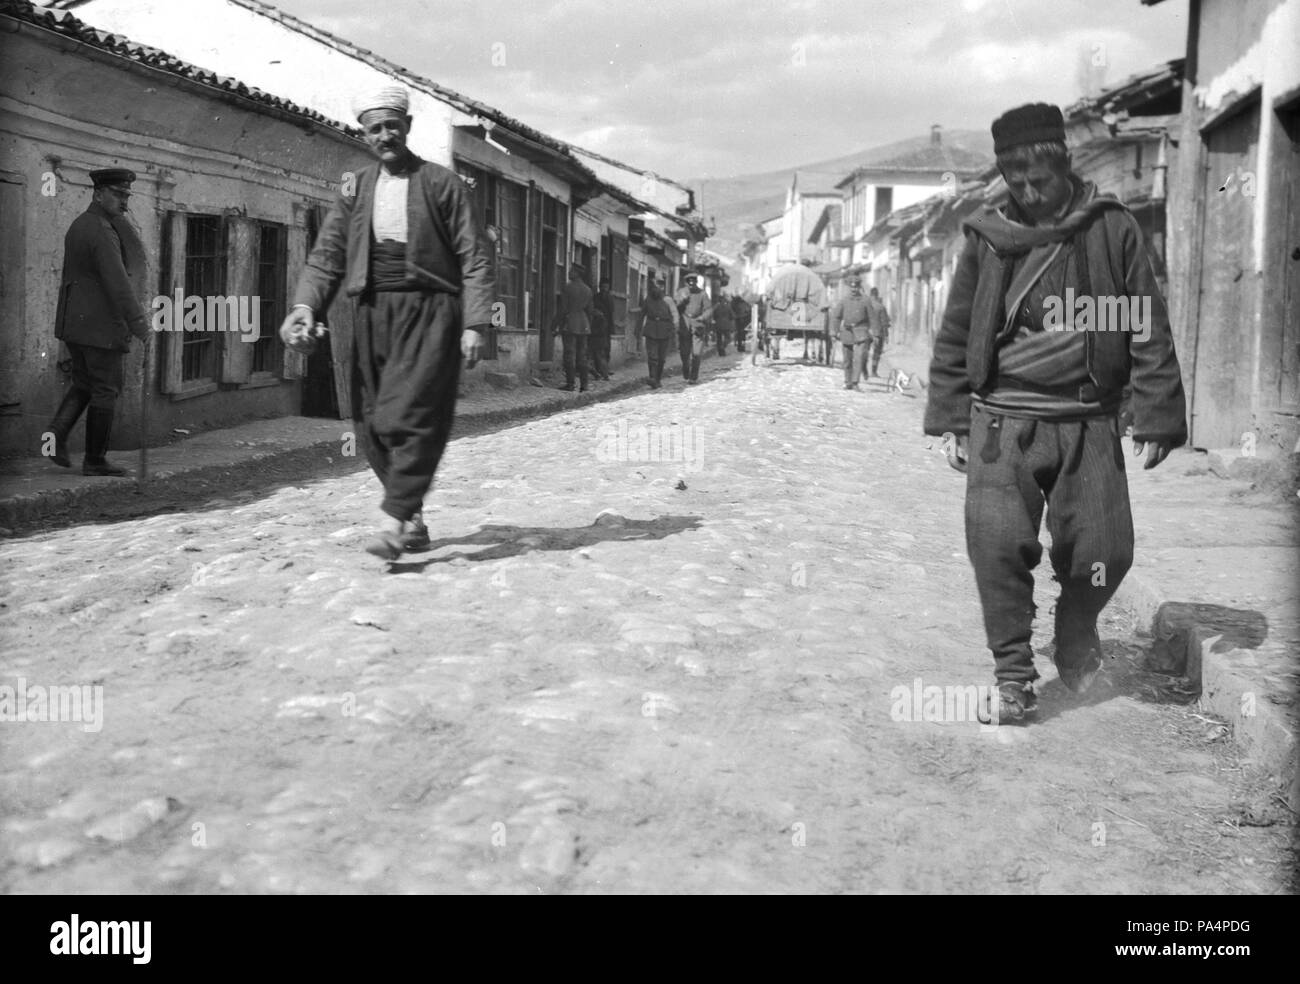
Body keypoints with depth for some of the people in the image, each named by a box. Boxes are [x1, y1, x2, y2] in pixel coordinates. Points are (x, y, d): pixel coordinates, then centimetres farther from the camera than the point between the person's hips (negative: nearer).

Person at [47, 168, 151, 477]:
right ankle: (95, 460, 7)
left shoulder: (78, 225, 15)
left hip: (73, 322, 9)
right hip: (100, 325, -9)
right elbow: (118, 284, -24)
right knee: (105, 390, 1)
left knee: (83, 384, 20)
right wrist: (138, 324, -23)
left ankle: (58, 431, 3)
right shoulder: (102, 232, -17)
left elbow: (134, 259, 16)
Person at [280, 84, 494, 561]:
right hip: (373, 312, 5)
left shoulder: (442, 183, 3)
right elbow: (327, 254, 9)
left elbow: (474, 257, -1)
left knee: (410, 415, -16)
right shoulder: (355, 189, 14)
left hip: (428, 311, -5)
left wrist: (474, 323, -11)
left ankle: (393, 521, -17)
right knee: (373, 423, 3)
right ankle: (413, 519, 15)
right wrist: (304, 306, -8)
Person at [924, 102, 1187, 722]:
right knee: (998, 542, -15)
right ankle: (1013, 671, 3)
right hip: (1002, 420, 0)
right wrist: (948, 419, 10)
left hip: (1088, 422, 0)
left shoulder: (1111, 229, 2)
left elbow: (1149, 329, 3)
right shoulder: (987, 238, 6)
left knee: (1104, 552, -3)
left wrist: (1157, 415, -1)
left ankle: (1075, 630, 32)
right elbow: (955, 334, 13)